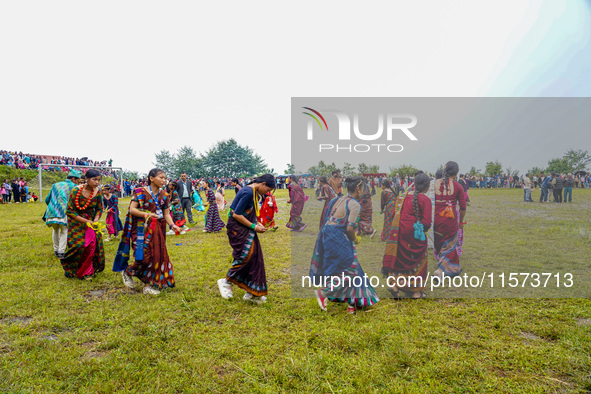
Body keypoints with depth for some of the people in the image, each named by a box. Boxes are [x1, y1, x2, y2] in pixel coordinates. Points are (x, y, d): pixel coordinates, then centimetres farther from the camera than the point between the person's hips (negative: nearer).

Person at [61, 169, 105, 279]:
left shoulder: (97, 192, -7)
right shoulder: (76, 191, -18)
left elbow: (99, 209, 5)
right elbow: (69, 211, -16)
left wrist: (95, 221, -13)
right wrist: (86, 221, -21)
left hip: (92, 221, 3)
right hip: (77, 222, -3)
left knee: (93, 244, -8)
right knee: (79, 245, -9)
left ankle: (87, 271, 8)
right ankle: (72, 271, 15)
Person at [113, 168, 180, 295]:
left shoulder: (164, 195, 9)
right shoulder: (140, 192, -5)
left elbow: (166, 213, 7)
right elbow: (132, 209, -10)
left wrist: (172, 225, -9)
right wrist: (146, 214, -24)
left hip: (157, 229, 5)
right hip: (142, 228, -5)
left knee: (157, 255, 1)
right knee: (145, 255, -11)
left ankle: (149, 284, 14)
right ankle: (127, 271, 21)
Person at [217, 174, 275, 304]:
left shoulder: (254, 192, 10)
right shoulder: (248, 192, -21)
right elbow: (236, 214, -23)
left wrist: (256, 223, 7)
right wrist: (254, 226, -16)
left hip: (245, 229, 10)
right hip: (237, 228, -10)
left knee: (254, 257, 7)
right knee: (246, 256, -10)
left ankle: (251, 293, 13)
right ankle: (226, 282, 13)